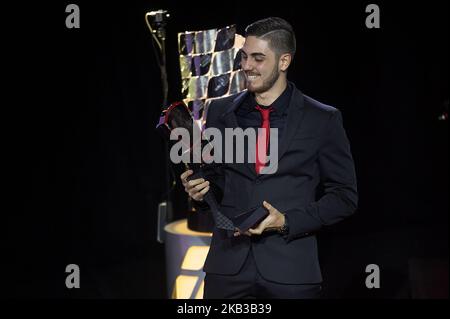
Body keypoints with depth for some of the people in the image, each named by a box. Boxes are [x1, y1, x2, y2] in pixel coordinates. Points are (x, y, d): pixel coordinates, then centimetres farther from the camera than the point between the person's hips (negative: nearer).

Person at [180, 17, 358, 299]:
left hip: (290, 271, -2)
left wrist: (287, 221, -12)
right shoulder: (220, 112, 8)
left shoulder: (323, 120, -1)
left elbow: (345, 196, 0)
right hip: (228, 267, 3)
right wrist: (200, 189, -5)